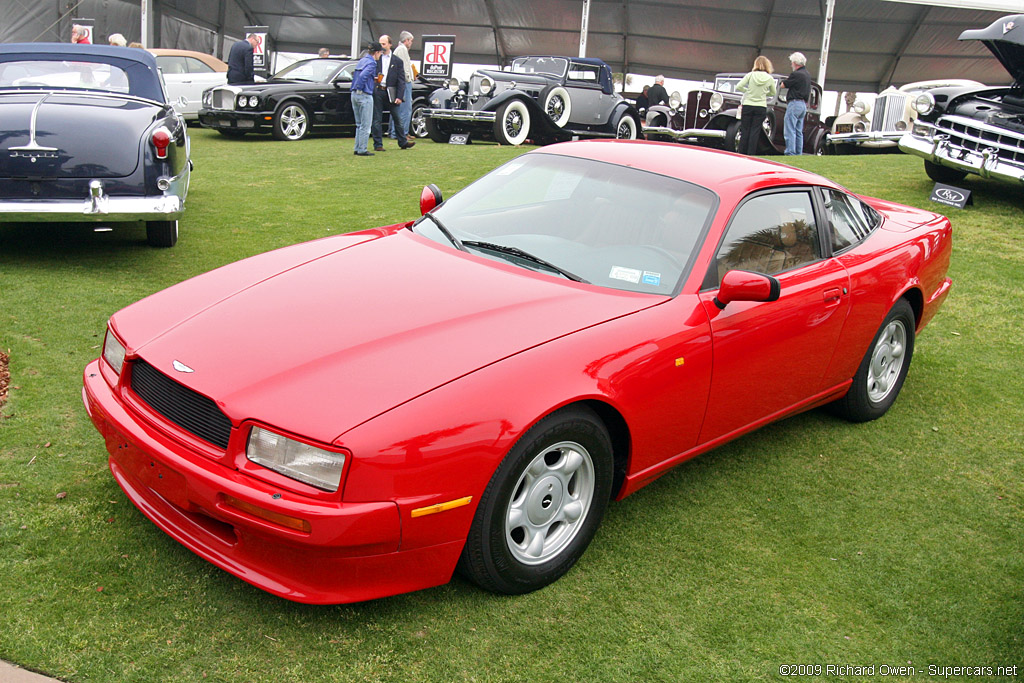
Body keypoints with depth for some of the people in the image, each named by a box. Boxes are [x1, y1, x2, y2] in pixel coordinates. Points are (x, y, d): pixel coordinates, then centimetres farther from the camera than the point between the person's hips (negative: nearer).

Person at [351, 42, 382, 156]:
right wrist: (360, 88, -12)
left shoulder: (362, 60, 15)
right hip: (365, 95, -9)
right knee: (365, 125, -2)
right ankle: (362, 150, -1)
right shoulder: (371, 62, -12)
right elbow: (363, 75, -26)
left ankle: (357, 149, 17)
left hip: (354, 95, 9)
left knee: (359, 124, 15)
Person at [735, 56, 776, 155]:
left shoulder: (750, 75, -5)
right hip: (761, 107, 1)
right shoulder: (770, 78, -1)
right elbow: (773, 93, 12)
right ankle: (751, 154, 4)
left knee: (745, 130, 7)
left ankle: (741, 153, 8)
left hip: (747, 106, -1)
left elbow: (738, 87, -8)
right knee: (755, 131, 5)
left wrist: (747, 91, 8)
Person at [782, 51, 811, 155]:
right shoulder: (807, 74, 15)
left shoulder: (796, 74, -14)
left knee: (790, 131, -10)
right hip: (804, 105, 9)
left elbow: (783, 85, -6)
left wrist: (786, 80, 13)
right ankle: (799, 153, 13)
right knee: (799, 132, 12)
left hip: (795, 103, -9)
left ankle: (790, 153, -15)